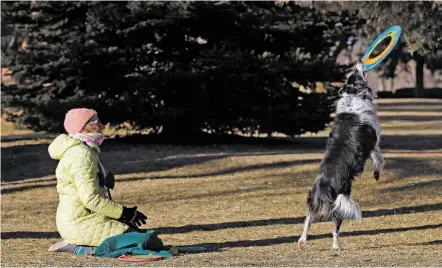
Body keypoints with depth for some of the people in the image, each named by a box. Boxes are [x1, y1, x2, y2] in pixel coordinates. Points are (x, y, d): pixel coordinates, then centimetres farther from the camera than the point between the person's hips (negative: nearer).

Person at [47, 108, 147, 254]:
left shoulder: (88, 150, 16)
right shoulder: (81, 154, -17)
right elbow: (91, 198, -23)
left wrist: (123, 213, 11)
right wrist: (124, 213, -15)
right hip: (81, 224, -10)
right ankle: (77, 247, -11)